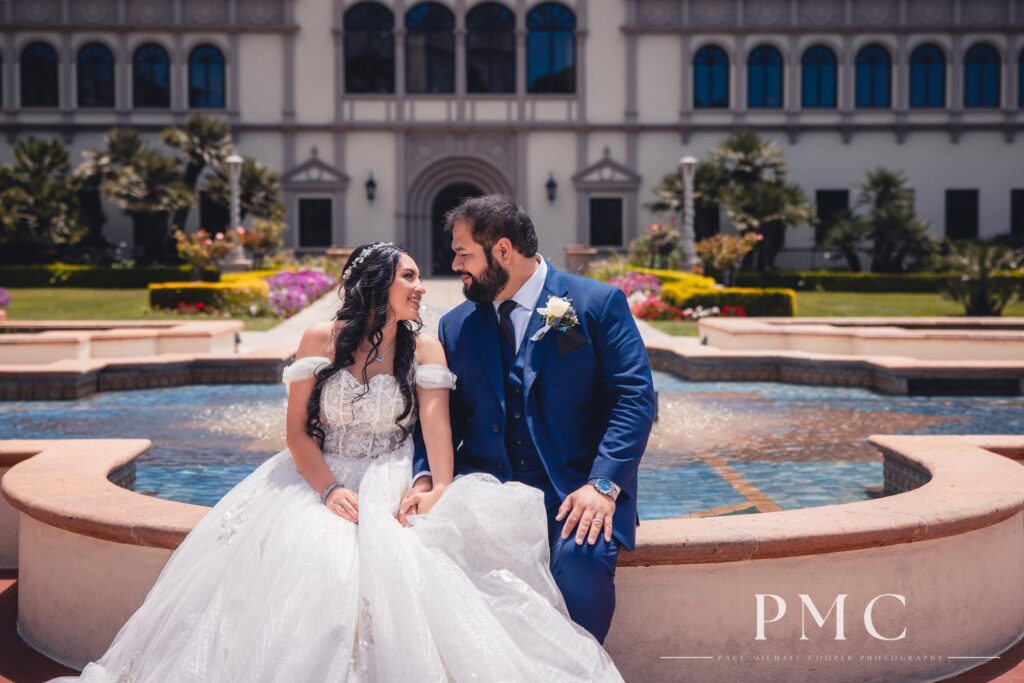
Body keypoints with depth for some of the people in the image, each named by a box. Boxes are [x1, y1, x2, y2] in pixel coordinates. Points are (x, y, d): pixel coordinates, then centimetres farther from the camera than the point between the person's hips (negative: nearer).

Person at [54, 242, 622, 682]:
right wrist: (329, 490, -19)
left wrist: (442, 491, -31)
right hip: (315, 478, 0)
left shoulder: (425, 350, 2)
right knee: (297, 563, -26)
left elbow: (436, 426, -12)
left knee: (389, 564, -28)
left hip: (388, 485, 0)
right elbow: (298, 429, -2)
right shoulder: (320, 341, 1)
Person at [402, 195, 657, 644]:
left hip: (575, 491, -3)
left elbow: (634, 397, -6)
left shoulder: (599, 303, 2)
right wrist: (425, 478, -7)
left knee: (579, 560, -34)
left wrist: (602, 484, -19)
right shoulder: (456, 326, 16)